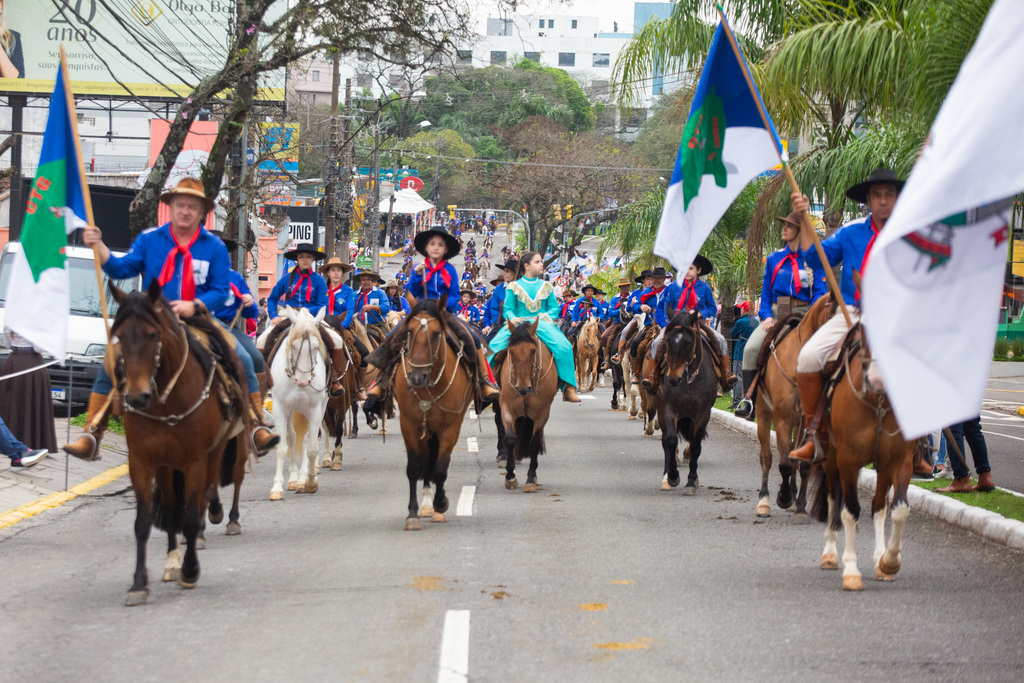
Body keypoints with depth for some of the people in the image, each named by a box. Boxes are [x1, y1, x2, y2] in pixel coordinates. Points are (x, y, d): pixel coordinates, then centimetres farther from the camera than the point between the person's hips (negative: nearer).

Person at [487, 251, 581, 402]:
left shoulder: (546, 286, 17)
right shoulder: (514, 286, 11)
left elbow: (554, 308, 14)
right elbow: (508, 309, 8)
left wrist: (547, 315, -8)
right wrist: (512, 318, -15)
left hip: (542, 324, 1)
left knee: (564, 347, -27)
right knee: (494, 346, -27)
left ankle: (568, 388, -23)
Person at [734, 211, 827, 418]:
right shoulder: (774, 259, 14)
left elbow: (819, 292, 1)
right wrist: (767, 316, -1)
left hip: (803, 314, -2)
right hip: (776, 314, 2)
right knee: (751, 348, -22)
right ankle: (749, 399, -18)